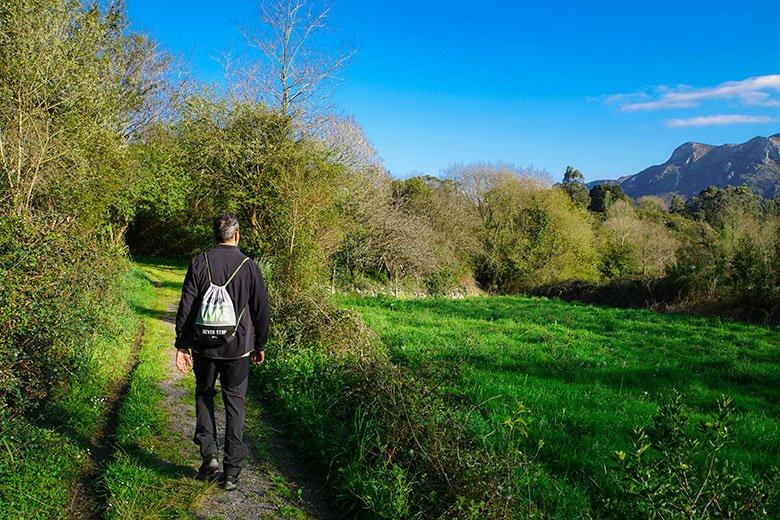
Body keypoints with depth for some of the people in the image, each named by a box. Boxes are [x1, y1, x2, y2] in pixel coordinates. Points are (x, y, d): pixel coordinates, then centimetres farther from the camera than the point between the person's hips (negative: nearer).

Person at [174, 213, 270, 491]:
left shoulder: (199, 263, -4)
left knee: (204, 394, 22)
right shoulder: (249, 267, -5)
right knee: (234, 403, 9)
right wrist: (260, 346, 13)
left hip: (204, 347, 1)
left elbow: (186, 307, -6)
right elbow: (261, 310, 1)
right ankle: (231, 472, 13)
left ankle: (209, 454, 11)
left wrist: (182, 345, 1)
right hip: (238, 349, 0)